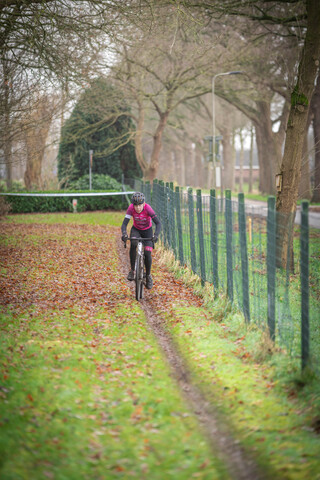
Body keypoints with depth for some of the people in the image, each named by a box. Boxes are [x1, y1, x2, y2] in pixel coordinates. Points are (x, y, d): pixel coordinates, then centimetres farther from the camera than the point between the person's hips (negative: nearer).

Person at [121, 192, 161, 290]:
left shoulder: (147, 208, -30)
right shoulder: (131, 208, -26)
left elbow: (158, 223, -32)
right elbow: (124, 224, -28)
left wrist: (156, 234, -50)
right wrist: (124, 234, -48)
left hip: (147, 231, -1)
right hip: (136, 229, 1)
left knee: (147, 253, -13)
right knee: (133, 244, -31)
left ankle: (148, 275, 12)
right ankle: (132, 270, -18)